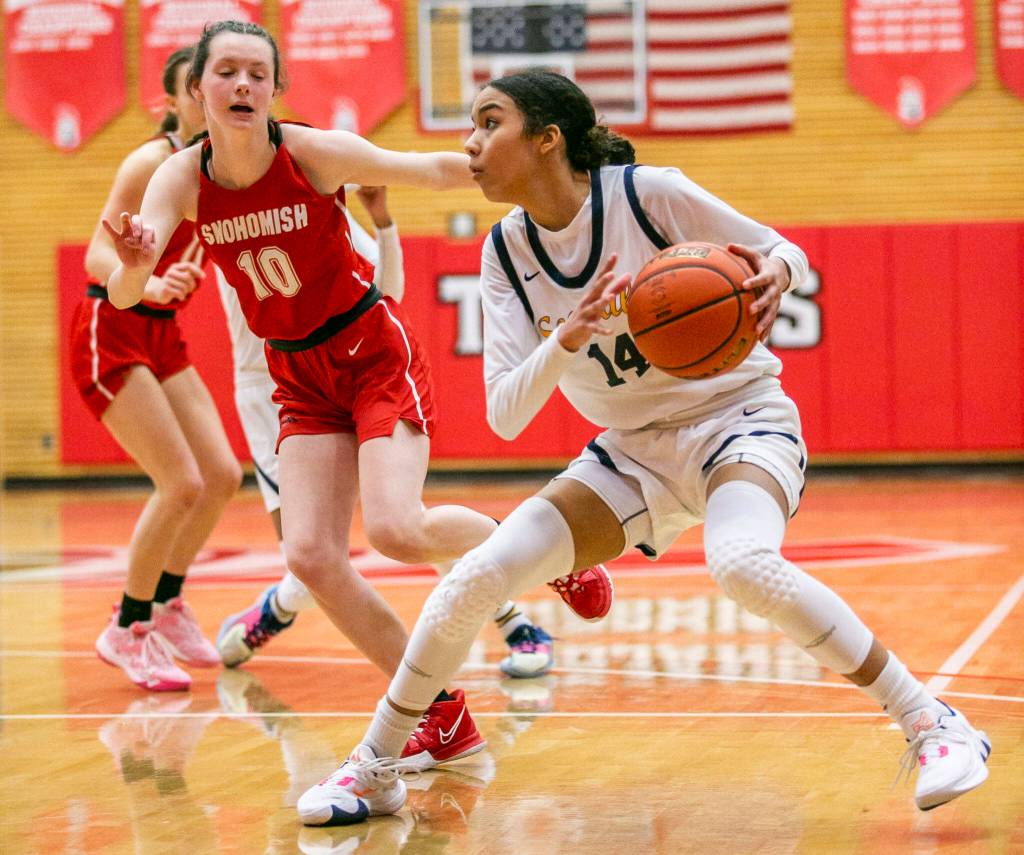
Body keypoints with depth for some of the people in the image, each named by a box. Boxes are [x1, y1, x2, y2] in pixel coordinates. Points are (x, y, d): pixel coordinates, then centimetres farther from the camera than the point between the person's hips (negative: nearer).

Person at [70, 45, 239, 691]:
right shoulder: (153, 162, -17)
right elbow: (98, 256, -25)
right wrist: (150, 286, -45)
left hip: (162, 336, 8)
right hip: (110, 332, -8)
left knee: (222, 476, 3)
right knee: (182, 484, -15)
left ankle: (166, 603, 24)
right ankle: (126, 632, -1)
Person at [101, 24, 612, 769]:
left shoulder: (313, 154, -19)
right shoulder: (181, 181, -11)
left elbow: (432, 169, -11)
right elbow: (123, 295, -21)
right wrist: (134, 263, -44)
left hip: (375, 351, -4)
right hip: (301, 379, 4)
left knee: (395, 528, -23)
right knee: (311, 554, -11)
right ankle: (444, 717, 3)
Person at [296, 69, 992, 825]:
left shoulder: (646, 194, -17)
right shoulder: (507, 252, -4)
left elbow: (783, 251, -7)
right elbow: (505, 415, -11)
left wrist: (773, 274, -32)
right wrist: (568, 337, -31)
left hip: (738, 419, -5)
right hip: (633, 453, 5)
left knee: (741, 563, -37)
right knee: (475, 579, -10)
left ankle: (933, 726, -25)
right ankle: (376, 771, 9)